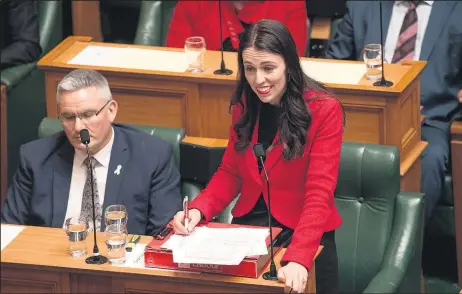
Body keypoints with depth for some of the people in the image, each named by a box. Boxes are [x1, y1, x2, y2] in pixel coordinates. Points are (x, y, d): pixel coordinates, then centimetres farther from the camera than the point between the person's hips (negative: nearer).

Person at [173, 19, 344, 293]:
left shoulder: (324, 110, -12)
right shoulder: (245, 104, 5)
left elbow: (319, 194, -18)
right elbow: (230, 173, 11)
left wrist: (298, 259, -32)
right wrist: (198, 210, -9)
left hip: (302, 233, -4)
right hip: (247, 225, 4)